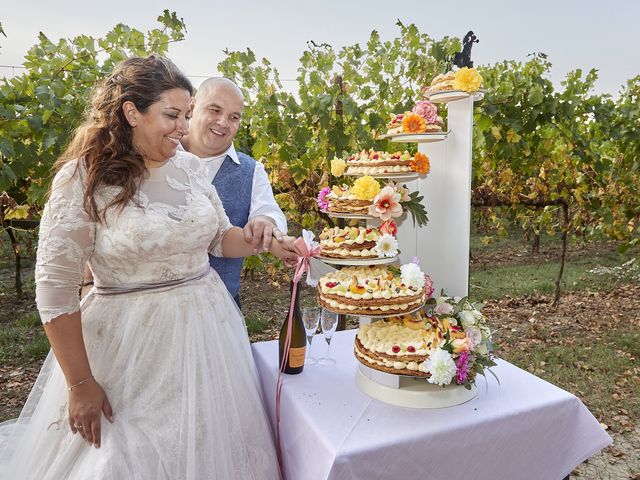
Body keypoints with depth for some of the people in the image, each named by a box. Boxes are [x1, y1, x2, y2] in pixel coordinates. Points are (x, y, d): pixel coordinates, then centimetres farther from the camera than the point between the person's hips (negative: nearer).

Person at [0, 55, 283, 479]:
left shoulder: (190, 167, 2)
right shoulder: (84, 178, -12)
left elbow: (219, 237, 14)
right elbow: (56, 289, -12)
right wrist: (80, 383, -11)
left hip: (206, 327, 5)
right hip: (130, 344, -4)